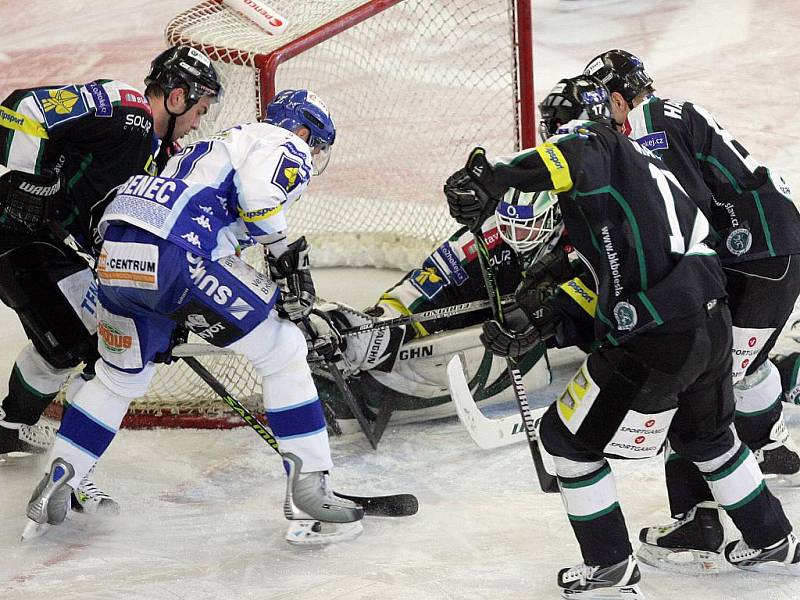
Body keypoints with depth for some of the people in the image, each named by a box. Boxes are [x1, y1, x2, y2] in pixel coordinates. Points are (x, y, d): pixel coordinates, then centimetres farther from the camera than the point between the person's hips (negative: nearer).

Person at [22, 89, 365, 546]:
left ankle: (56, 484, 30)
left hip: (116, 255, 8)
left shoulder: (218, 147, 37)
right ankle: (308, 493, 2)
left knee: (120, 377, 29)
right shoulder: (287, 146, 11)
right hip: (177, 255, -8)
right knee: (284, 351, 5)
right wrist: (287, 253, -2)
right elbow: (258, 191, -12)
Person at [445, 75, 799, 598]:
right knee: (707, 436, 33)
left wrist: (493, 175, -37)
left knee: (569, 436, 8)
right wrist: (537, 322, 19)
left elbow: (576, 154, -30)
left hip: (654, 338, -9)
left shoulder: (594, 142, -1)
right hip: (712, 322, 9)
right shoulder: (642, 159, 26)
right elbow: (597, 279, 24)